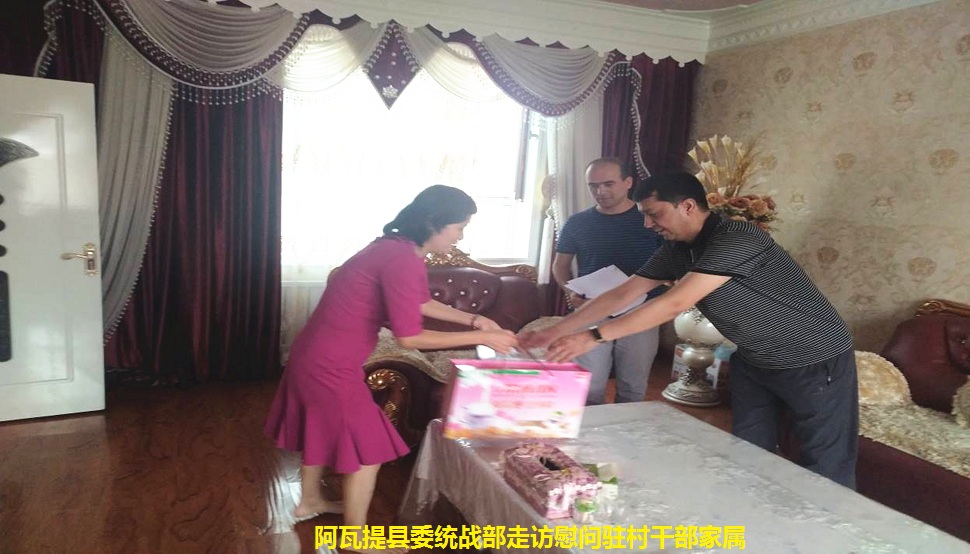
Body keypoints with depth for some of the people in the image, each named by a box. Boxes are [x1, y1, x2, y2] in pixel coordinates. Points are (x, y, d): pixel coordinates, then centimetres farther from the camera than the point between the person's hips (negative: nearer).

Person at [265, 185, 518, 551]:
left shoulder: (397, 249, 5)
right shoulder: (402, 259, -26)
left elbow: (420, 304, 17)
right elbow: (409, 337, -27)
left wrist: (472, 319, 8)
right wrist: (480, 338, -20)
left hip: (316, 355, 10)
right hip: (331, 365, -10)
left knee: (322, 430, 27)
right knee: (366, 447, 5)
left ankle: (310, 501, 48)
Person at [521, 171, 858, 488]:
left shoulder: (736, 240, -29)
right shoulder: (677, 250, -3)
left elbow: (675, 304, -36)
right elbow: (621, 296, -2)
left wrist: (593, 337, -36)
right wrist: (553, 332, -7)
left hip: (816, 361, -7)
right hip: (754, 360, 8)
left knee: (826, 469, 2)